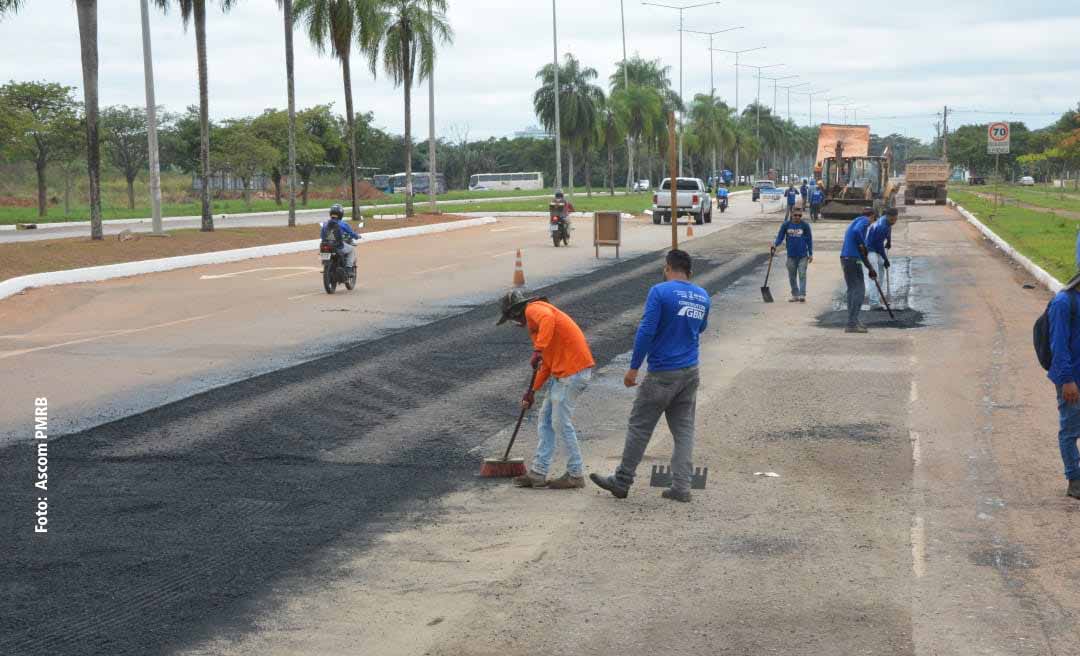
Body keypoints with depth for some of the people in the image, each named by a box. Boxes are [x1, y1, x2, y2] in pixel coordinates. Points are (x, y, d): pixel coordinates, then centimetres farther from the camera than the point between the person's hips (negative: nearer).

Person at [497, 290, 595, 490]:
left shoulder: (534, 309, -5)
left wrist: (538, 350, -36)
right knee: (545, 421, 13)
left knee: (561, 424, -4)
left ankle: (575, 475, 6)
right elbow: (547, 363, 26)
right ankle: (538, 472, 17)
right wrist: (533, 390, 24)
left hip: (573, 372, -10)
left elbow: (548, 319, -31)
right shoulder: (535, 321, 25)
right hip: (562, 373, 10)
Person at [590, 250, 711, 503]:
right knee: (684, 429, 10)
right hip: (691, 372, 6)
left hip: (662, 374, -6)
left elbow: (646, 332, -16)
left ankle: (622, 482, 13)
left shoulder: (660, 291, -12)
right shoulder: (703, 296, 6)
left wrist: (633, 368, -12)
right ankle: (681, 487, 8)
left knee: (639, 426, 4)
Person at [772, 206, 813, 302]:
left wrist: (810, 254, 1)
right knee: (792, 277, 9)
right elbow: (780, 237, 3)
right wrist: (775, 245, -17)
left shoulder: (805, 225, -2)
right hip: (791, 256, 3)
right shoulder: (786, 225, 1)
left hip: (803, 256, -2)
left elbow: (809, 240, 3)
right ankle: (795, 295, 20)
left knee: (802, 275, -8)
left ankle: (802, 295, -8)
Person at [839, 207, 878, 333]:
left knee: (852, 290, 17)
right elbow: (856, 231, -27)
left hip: (845, 258, 9)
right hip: (853, 259, -9)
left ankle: (854, 321, 25)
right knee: (859, 291, -7)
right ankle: (852, 324, -9)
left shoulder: (856, 221, 26)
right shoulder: (865, 221, -2)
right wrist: (862, 246, -12)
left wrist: (870, 268, 33)